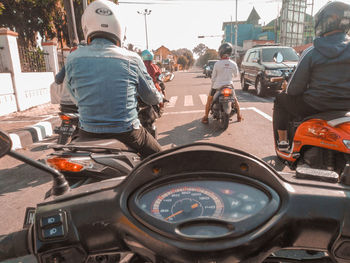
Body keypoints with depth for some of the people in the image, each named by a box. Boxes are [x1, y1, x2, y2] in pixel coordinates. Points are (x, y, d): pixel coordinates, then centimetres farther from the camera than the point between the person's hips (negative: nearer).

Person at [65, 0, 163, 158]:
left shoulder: (72, 59, -5)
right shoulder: (132, 59, -9)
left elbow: (75, 95, 10)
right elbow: (152, 98, 2)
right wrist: (159, 98, 27)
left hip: (88, 135, 2)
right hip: (126, 133, -1)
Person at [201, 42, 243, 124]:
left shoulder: (217, 64, -13)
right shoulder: (233, 64, -7)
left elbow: (213, 77, -5)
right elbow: (236, 75, 9)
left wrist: (212, 85, 12)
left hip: (217, 86, -2)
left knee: (209, 100, 15)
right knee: (235, 99, 25)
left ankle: (205, 118, 15)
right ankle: (239, 116, 29)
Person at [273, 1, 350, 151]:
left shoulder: (311, 53, -14)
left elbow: (294, 89, -11)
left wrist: (288, 90, 11)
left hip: (314, 107, -5)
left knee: (280, 99, 18)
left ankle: (282, 141, 20)